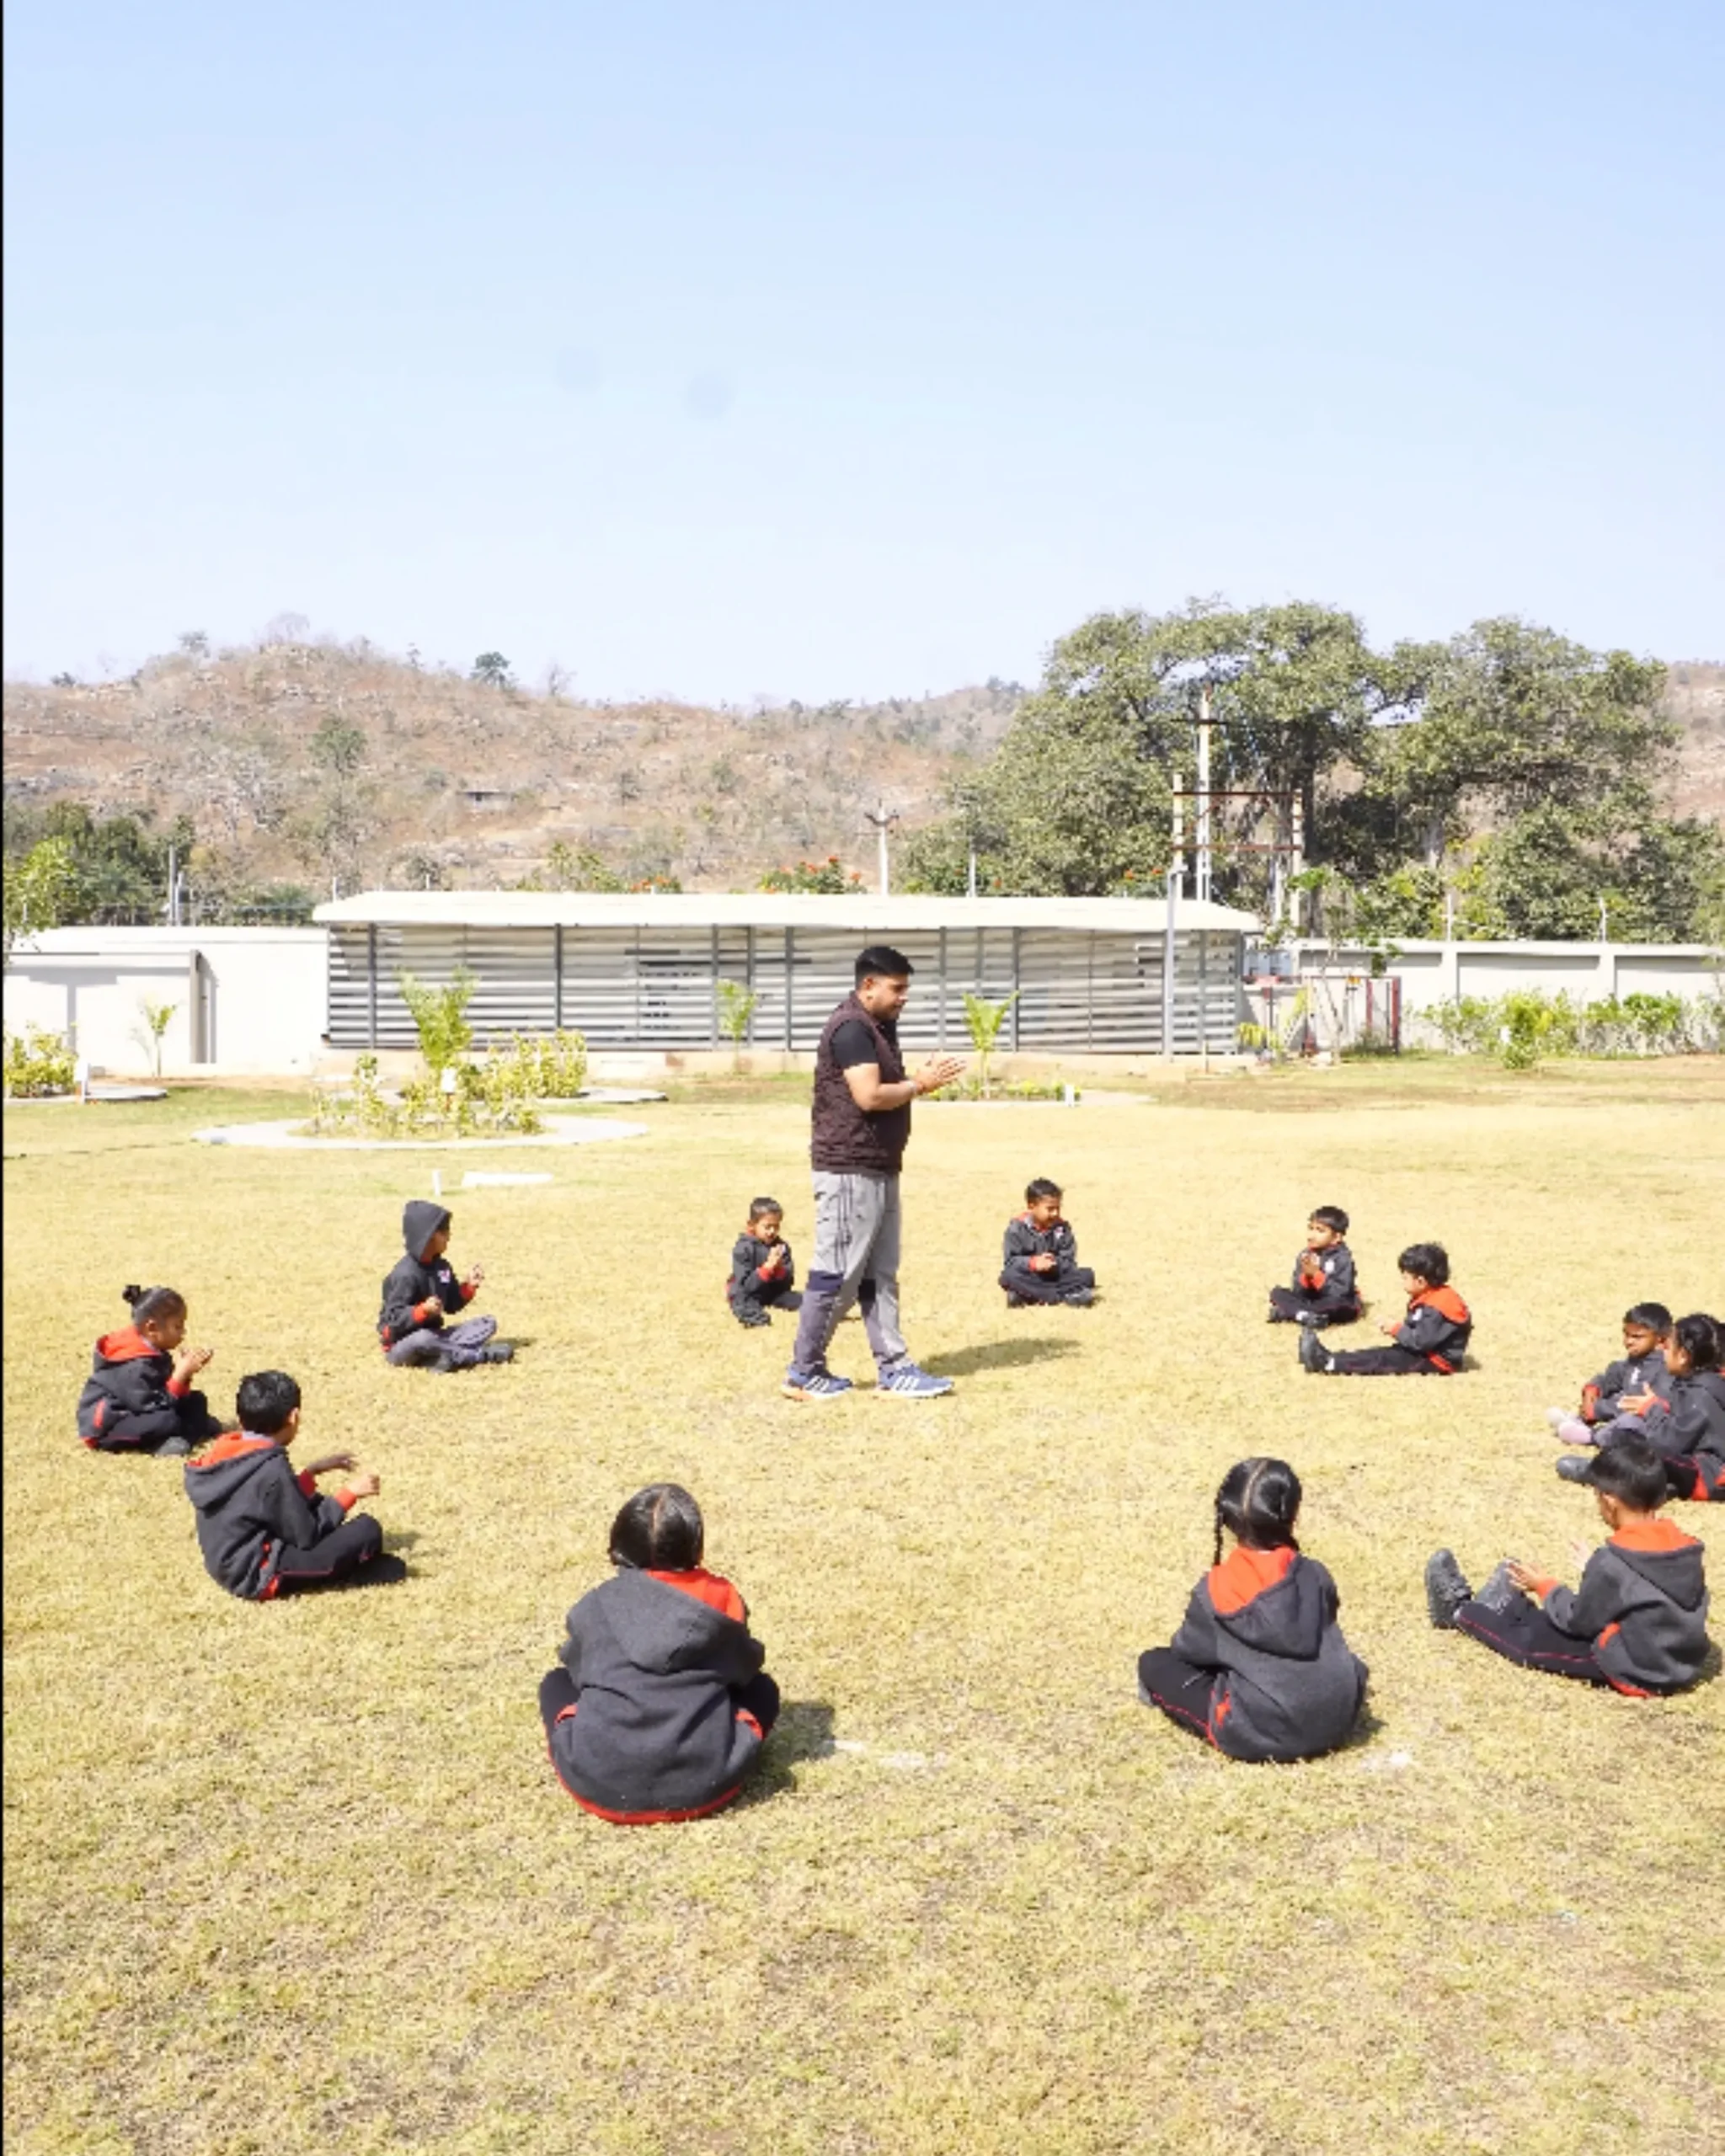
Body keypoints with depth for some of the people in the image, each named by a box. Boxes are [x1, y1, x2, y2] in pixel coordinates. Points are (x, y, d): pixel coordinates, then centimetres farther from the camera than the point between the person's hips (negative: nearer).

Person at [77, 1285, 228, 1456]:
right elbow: (151, 1406, -28)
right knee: (167, 1420, -33)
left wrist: (185, 1374, -12)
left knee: (196, 1401, 8)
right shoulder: (136, 1366, -26)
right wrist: (180, 1375, -26)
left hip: (137, 1416, 10)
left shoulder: (154, 1353, 4)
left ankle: (176, 1440, -8)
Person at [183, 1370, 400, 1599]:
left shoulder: (226, 1453, 3)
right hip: (258, 1576, -9)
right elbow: (307, 1536, -14)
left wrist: (313, 1471, 16)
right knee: (367, 1530, -14)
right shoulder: (271, 1468, -22)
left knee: (315, 1505, 26)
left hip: (230, 1566, 9)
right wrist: (349, 1493, -4)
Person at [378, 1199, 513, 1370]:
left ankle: (443, 1355, -27)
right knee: (423, 1339, -43)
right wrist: (422, 1310, -37)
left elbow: (452, 1306, 13)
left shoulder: (442, 1266, 6)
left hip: (433, 1335, 8)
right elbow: (393, 1319, -22)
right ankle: (480, 1355, -27)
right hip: (403, 1346, -8)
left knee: (488, 1324, -1)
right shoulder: (406, 1274, -19)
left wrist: (469, 1286, -3)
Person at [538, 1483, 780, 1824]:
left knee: (557, 1683, 28)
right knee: (762, 1689, 26)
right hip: (700, 1785, 0)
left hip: (602, 1785, 0)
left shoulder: (597, 1605, 6)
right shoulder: (722, 1598, 6)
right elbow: (746, 1666, 21)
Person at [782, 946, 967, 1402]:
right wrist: (919, 1085, -10)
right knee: (838, 1274, -3)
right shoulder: (851, 1028, -16)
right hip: (850, 1171, -10)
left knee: (880, 1275, 11)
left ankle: (894, 1370, 16)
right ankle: (803, 1372, 8)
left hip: (879, 1170, 10)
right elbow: (870, 1096, -24)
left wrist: (921, 1079, 2)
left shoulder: (878, 1027, 16)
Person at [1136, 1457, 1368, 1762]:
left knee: (1153, 1664, 10)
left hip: (1258, 1735, -3)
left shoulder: (1214, 1590, -8)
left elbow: (1189, 1649, 7)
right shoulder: (1316, 1576, 0)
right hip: (1337, 1722, 3)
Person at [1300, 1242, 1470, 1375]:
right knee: (1382, 1353, -2)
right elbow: (1416, 1331, 15)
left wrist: (1396, 1331, -14)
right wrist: (1398, 1331, -3)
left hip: (1436, 1361, -10)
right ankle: (1328, 1358, -13)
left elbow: (1421, 1341, -26)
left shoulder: (1437, 1308, -24)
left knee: (1385, 1359, -18)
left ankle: (1329, 1364, -27)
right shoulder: (1427, 1299, 11)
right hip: (1422, 1351, 10)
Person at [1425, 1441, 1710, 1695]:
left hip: (1637, 1673, -7)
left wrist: (1545, 1587, 6)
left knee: (1529, 1639, 8)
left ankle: (1459, 1611, 28)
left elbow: (1579, 1620, -11)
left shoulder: (1613, 1562, -23)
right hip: (1682, 1665, 7)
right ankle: (1499, 1611, 43)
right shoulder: (1685, 1548, -2)